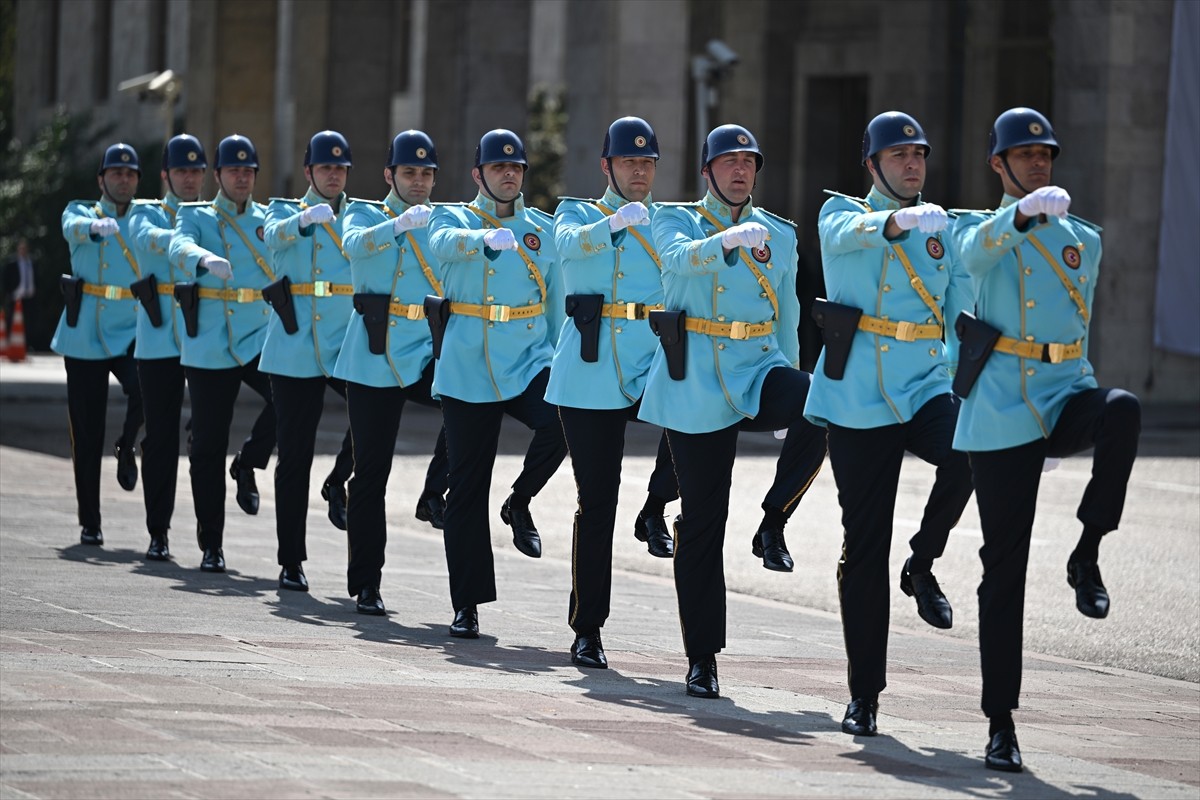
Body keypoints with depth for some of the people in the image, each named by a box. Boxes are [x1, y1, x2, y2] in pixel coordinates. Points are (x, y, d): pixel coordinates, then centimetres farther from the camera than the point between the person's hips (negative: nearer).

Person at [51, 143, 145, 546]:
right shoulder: (81, 212, 6)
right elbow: (74, 227, -18)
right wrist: (97, 226, -40)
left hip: (131, 332, 1)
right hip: (85, 335, -1)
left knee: (145, 389, -28)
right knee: (87, 434, 0)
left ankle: (127, 448, 3)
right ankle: (89, 523, 10)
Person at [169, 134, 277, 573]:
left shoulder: (270, 219, 15)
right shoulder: (197, 217, 8)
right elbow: (179, 248, -14)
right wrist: (205, 260, -36)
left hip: (261, 336, 1)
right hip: (210, 343, -1)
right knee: (208, 445, 0)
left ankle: (248, 465, 1)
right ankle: (211, 545, 9)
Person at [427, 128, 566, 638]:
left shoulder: (542, 229, 13)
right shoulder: (454, 219, 5)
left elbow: (556, 304, 17)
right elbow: (443, 244, -20)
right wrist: (485, 237, -41)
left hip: (529, 362, 1)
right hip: (467, 370, -1)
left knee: (560, 423, -30)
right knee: (467, 490, 0)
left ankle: (520, 503, 0)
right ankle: (467, 605, 9)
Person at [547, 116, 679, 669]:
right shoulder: (579, 214, 7)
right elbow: (572, 244, -17)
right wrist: (616, 222, -37)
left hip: (656, 364, 2)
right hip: (593, 370, -2)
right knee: (596, 501, -1)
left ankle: (656, 510, -4)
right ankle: (586, 630, 8)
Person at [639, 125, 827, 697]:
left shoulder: (778, 235, 14)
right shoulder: (676, 221, 4)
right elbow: (682, 259, -21)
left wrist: (786, 391, 20)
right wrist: (729, 240, -40)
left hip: (758, 369, 2)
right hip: (696, 383, -2)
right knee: (702, 523, -1)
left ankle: (773, 522, -13)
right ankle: (702, 659, 7)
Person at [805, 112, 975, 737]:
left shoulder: (945, 229, 12)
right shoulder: (841, 215, 3)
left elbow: (965, 318, 13)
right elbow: (848, 234, -22)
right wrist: (897, 222, -43)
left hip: (927, 387, 2)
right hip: (858, 399, -2)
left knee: (967, 450, -32)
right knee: (864, 546, 0)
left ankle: (922, 565, -5)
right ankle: (863, 694, 9)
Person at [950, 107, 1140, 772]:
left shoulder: (1083, 240, 16)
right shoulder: (979, 229, 4)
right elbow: (976, 250, -22)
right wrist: (1024, 212, -43)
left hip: (1066, 394, 3)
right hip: (1001, 413, -3)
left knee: (1123, 412, -35)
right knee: (1004, 566, -3)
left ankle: (1087, 555, -19)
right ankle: (1001, 723, 3)